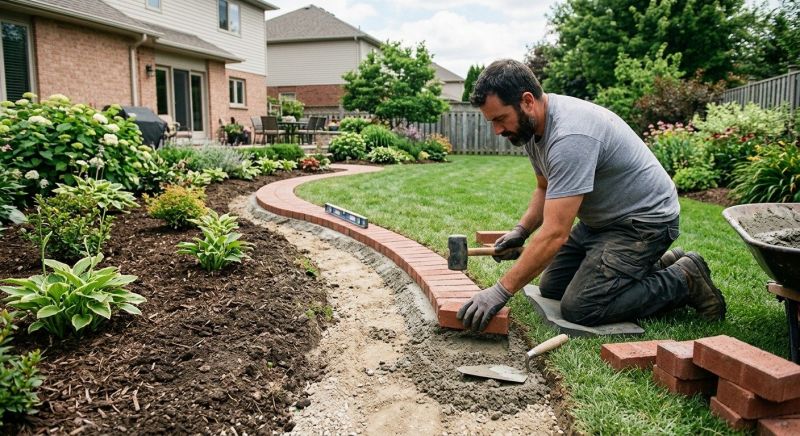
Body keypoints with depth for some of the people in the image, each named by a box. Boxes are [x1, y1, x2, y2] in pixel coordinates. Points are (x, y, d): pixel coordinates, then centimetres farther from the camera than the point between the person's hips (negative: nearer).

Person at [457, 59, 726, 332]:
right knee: (551, 287, 10)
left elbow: (555, 233, -36)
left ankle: (684, 281, 2)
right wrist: (520, 231, -3)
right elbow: (546, 189, 15)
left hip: (643, 219, -10)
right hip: (601, 219, 10)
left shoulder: (570, 135, -33)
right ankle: (659, 263, 20)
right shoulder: (532, 127, -2)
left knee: (578, 308, -18)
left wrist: (501, 291, -32)